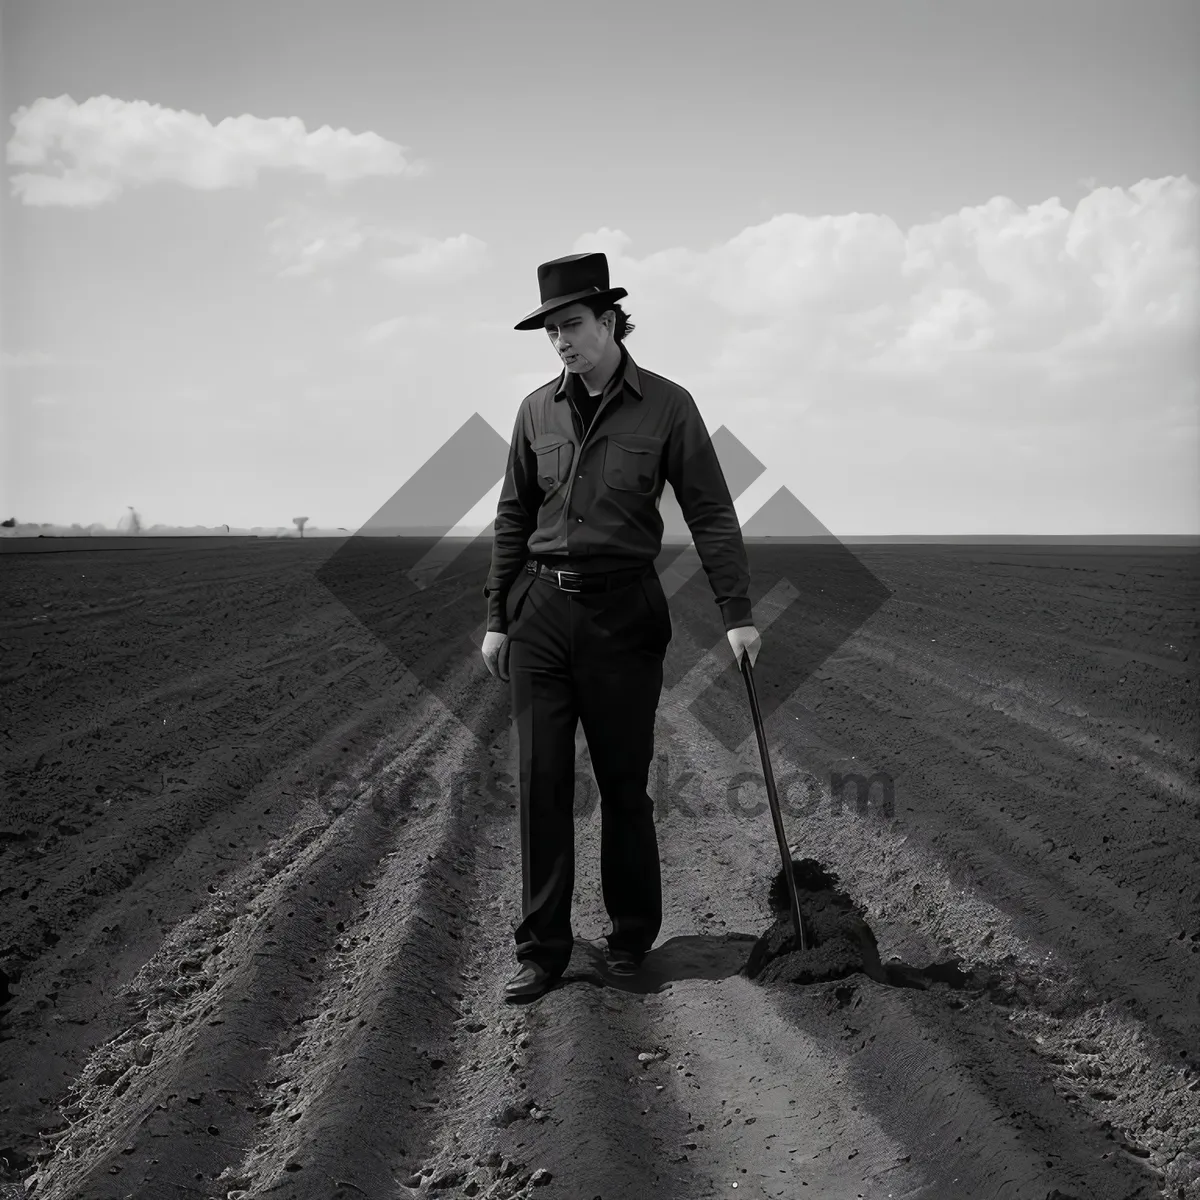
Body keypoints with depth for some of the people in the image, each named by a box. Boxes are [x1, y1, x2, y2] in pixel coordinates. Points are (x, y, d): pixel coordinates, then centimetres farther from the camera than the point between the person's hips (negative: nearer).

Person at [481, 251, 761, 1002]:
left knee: (624, 781, 6)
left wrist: (738, 613, -8)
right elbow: (513, 518, 11)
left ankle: (633, 933, 25)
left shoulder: (665, 406, -4)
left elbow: (711, 513, -4)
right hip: (541, 610, 3)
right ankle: (542, 948, 9)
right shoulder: (538, 410, 5)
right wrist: (498, 618, 10)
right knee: (542, 782, 1)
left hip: (624, 613, -3)